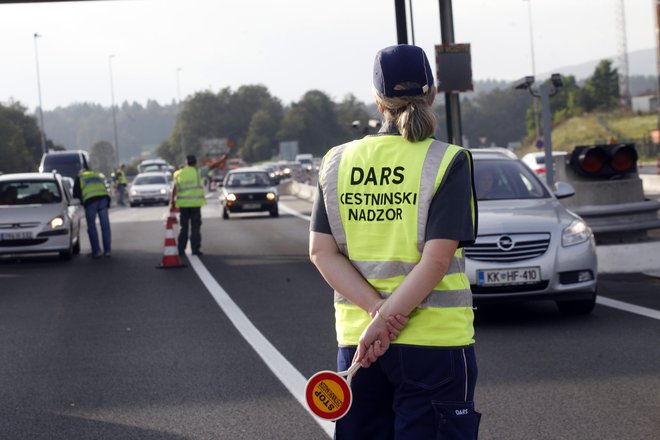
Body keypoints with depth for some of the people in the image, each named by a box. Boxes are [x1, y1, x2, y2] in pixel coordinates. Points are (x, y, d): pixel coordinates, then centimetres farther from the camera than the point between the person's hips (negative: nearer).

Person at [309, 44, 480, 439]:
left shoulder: (337, 162, 5)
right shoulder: (448, 162, -7)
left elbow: (321, 251, -2)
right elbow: (436, 260, -16)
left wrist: (377, 312, -10)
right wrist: (387, 320, -15)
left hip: (355, 336, 4)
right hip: (434, 341, -4)